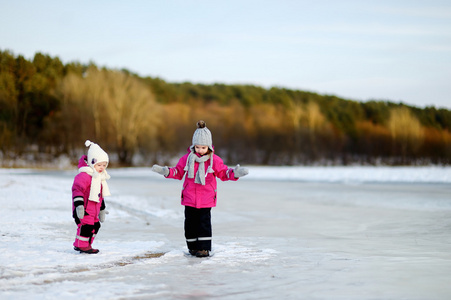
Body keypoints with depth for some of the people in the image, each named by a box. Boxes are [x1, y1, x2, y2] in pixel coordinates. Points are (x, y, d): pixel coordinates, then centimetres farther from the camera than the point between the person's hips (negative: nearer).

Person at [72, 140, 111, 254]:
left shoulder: (99, 177, 17)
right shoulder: (84, 175, -15)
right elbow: (77, 188, -22)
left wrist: (102, 209, 31)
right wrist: (79, 205, -29)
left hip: (93, 209, 10)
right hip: (84, 209, -10)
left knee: (95, 225, 12)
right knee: (86, 225, -13)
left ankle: (86, 245, 22)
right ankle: (82, 245, -3)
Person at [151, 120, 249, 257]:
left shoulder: (214, 160, -2)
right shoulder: (187, 158, 1)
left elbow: (224, 173, 6)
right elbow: (178, 172, 10)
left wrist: (235, 173, -11)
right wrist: (166, 171, -5)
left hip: (206, 199, -2)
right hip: (189, 198, 2)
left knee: (204, 222, -5)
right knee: (190, 222, 6)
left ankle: (204, 247, 1)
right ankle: (193, 246, 19)